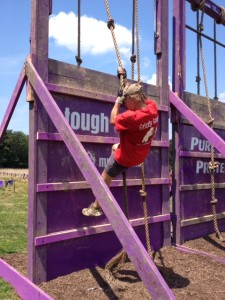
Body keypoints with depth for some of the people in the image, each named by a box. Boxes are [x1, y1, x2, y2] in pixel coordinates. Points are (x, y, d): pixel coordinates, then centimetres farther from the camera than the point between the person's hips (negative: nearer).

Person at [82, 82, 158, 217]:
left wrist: (118, 102, -5)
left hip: (125, 157, -7)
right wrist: (133, 88, 3)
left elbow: (113, 120, -15)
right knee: (114, 147, 35)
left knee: (104, 180, 12)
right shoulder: (153, 107, -14)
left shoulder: (132, 116, -34)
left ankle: (96, 208, 28)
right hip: (141, 155, 7)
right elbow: (144, 99, 11)